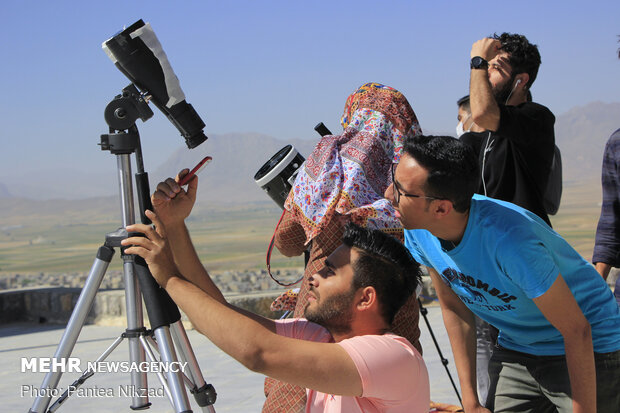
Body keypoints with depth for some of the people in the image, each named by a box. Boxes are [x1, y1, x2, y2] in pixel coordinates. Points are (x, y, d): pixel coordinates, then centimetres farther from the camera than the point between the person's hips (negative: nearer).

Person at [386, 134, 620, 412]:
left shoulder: (509, 240, -37)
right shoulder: (419, 233, -16)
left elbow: (577, 331, -27)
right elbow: (453, 307, 0)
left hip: (589, 351, -6)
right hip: (515, 351, 6)